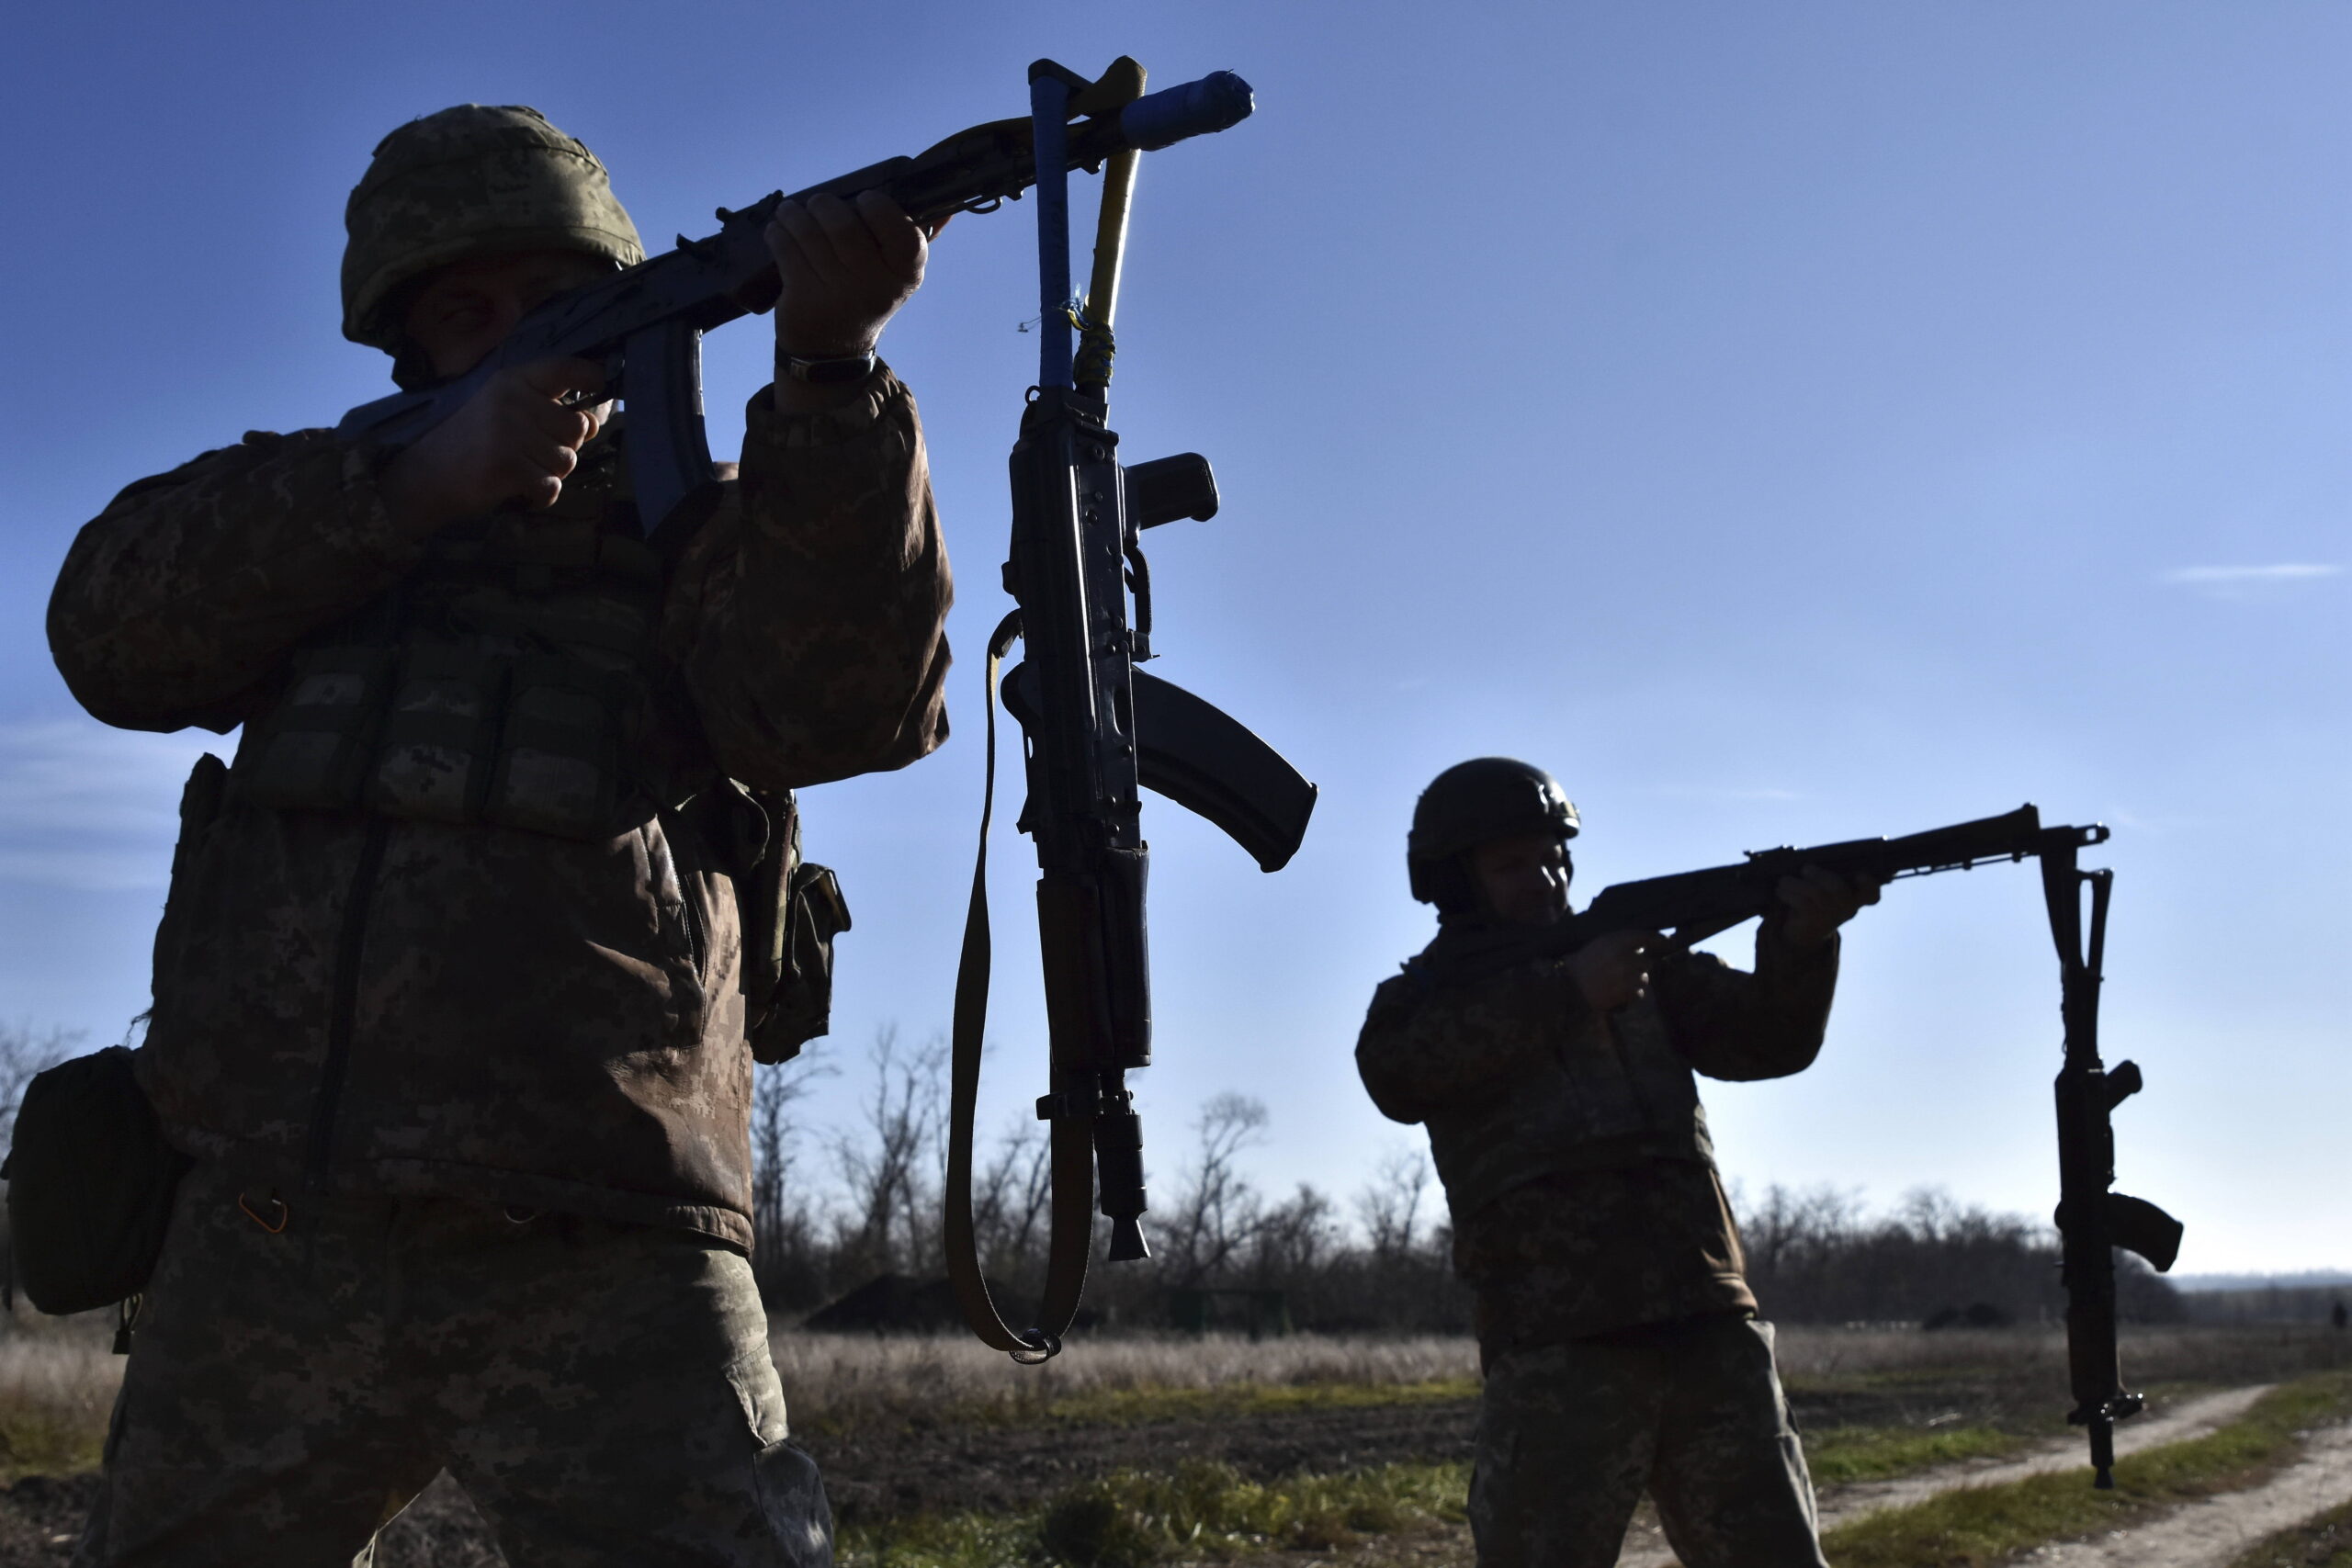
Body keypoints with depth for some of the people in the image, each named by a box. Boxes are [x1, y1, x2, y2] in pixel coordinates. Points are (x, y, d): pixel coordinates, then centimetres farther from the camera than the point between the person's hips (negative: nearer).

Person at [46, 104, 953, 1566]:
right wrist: (422, 477, -13)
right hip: (272, 1250, 4)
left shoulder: (705, 534, 9)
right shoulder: (322, 506, 17)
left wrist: (830, 361, -26)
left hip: (603, 1276, -3)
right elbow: (114, 627, -2)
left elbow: (850, 702, -12)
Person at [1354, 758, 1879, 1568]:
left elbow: (1767, 1038, 8)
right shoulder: (1423, 995, 10)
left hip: (1710, 1331, 4)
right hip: (1557, 1355, -3)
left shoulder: (1639, 959, 19)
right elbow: (1397, 1073, -13)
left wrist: (1800, 942, -13)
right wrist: (1563, 991, -15)